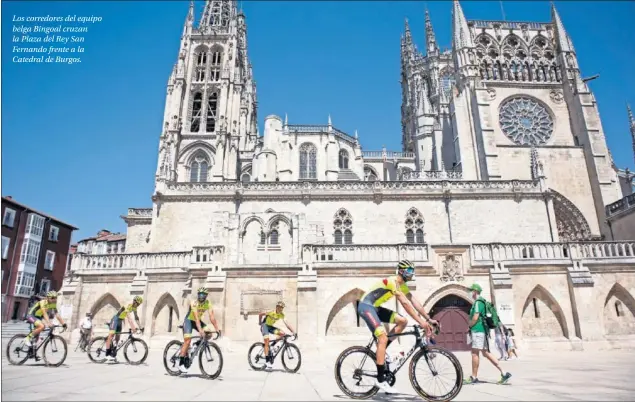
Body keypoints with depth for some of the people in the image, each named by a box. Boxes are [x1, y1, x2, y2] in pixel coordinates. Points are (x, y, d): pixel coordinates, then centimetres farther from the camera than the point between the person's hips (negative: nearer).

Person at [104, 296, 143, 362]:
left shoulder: (134, 307, -1)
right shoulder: (128, 306, -27)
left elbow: (136, 317, 4)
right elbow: (129, 317, -37)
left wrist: (140, 326, -4)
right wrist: (133, 327, -44)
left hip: (120, 320, 9)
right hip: (115, 319, -9)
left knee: (117, 338, 8)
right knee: (111, 336, -12)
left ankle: (113, 355, 12)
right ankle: (107, 355, -11)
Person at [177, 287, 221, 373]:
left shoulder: (208, 303, -16)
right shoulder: (194, 303, -29)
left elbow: (212, 317, -20)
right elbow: (196, 318, -38)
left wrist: (217, 328, -30)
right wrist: (200, 330, -48)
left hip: (198, 321, 5)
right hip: (189, 320, -5)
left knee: (209, 333, -16)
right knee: (187, 339, -20)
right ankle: (181, 362, -11)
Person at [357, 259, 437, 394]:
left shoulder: (402, 285, 8)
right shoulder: (392, 281, -21)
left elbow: (414, 302, 7)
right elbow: (405, 303, -28)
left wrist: (428, 319, 0)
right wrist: (421, 322, -29)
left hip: (375, 307, 10)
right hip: (366, 306, -10)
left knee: (403, 321, 0)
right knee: (383, 338, -20)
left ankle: (381, 351, 8)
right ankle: (380, 379, -14)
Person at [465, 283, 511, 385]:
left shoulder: (477, 302, -13)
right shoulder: (481, 302, 18)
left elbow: (475, 318, -19)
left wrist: (469, 325, -2)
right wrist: (471, 325, 11)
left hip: (477, 330, -10)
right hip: (482, 330, 10)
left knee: (475, 353, -4)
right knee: (486, 353, 10)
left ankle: (474, 378, 2)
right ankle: (504, 373, 8)